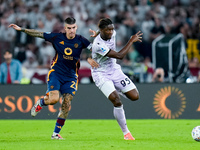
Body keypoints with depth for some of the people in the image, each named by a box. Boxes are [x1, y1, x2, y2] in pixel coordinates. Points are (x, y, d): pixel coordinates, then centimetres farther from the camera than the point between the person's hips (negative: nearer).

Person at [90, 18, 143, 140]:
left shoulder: (112, 33, -8)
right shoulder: (98, 45, -29)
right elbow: (119, 55, -29)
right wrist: (132, 41, -25)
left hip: (114, 70, 7)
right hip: (101, 74, -7)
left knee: (135, 96, -3)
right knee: (117, 101, -23)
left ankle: (118, 90, 30)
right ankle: (126, 133, -11)